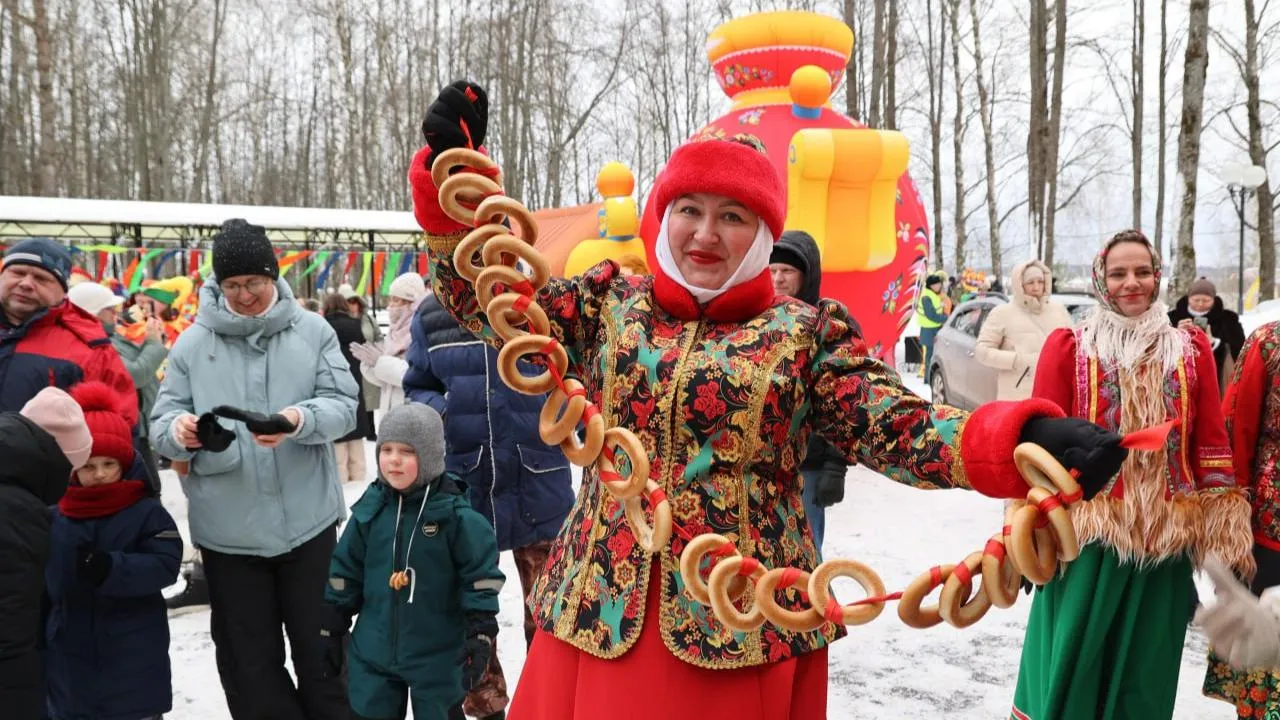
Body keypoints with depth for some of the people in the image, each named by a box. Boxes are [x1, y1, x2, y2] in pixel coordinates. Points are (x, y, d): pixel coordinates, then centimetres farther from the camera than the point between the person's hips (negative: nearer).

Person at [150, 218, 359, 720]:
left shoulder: (313, 331, 0)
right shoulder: (192, 343, 1)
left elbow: (343, 407, -7)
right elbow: (161, 422, 1)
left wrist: (301, 420, -28)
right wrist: (178, 431, -23)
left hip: (307, 521, 0)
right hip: (228, 530, 1)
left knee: (320, 649, 15)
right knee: (249, 660, 13)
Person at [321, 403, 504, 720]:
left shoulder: (455, 514, -14)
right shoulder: (370, 509, -2)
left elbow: (481, 576, -10)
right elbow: (345, 572, 7)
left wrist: (480, 633, -13)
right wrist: (333, 629, 10)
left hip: (438, 654, -3)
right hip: (374, 650, 4)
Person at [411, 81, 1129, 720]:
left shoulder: (807, 333, -1)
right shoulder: (608, 302, 6)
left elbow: (901, 428, -10)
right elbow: (491, 305, 3)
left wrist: (1024, 440, -28)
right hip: (596, 613, 2)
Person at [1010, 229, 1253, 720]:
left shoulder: (1191, 349, 7)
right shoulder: (1068, 346, -1)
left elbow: (1212, 442, 7)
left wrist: (1224, 532, 4)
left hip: (1166, 540, 3)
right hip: (1087, 533, -2)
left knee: (1145, 673, 14)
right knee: (1070, 665, 4)